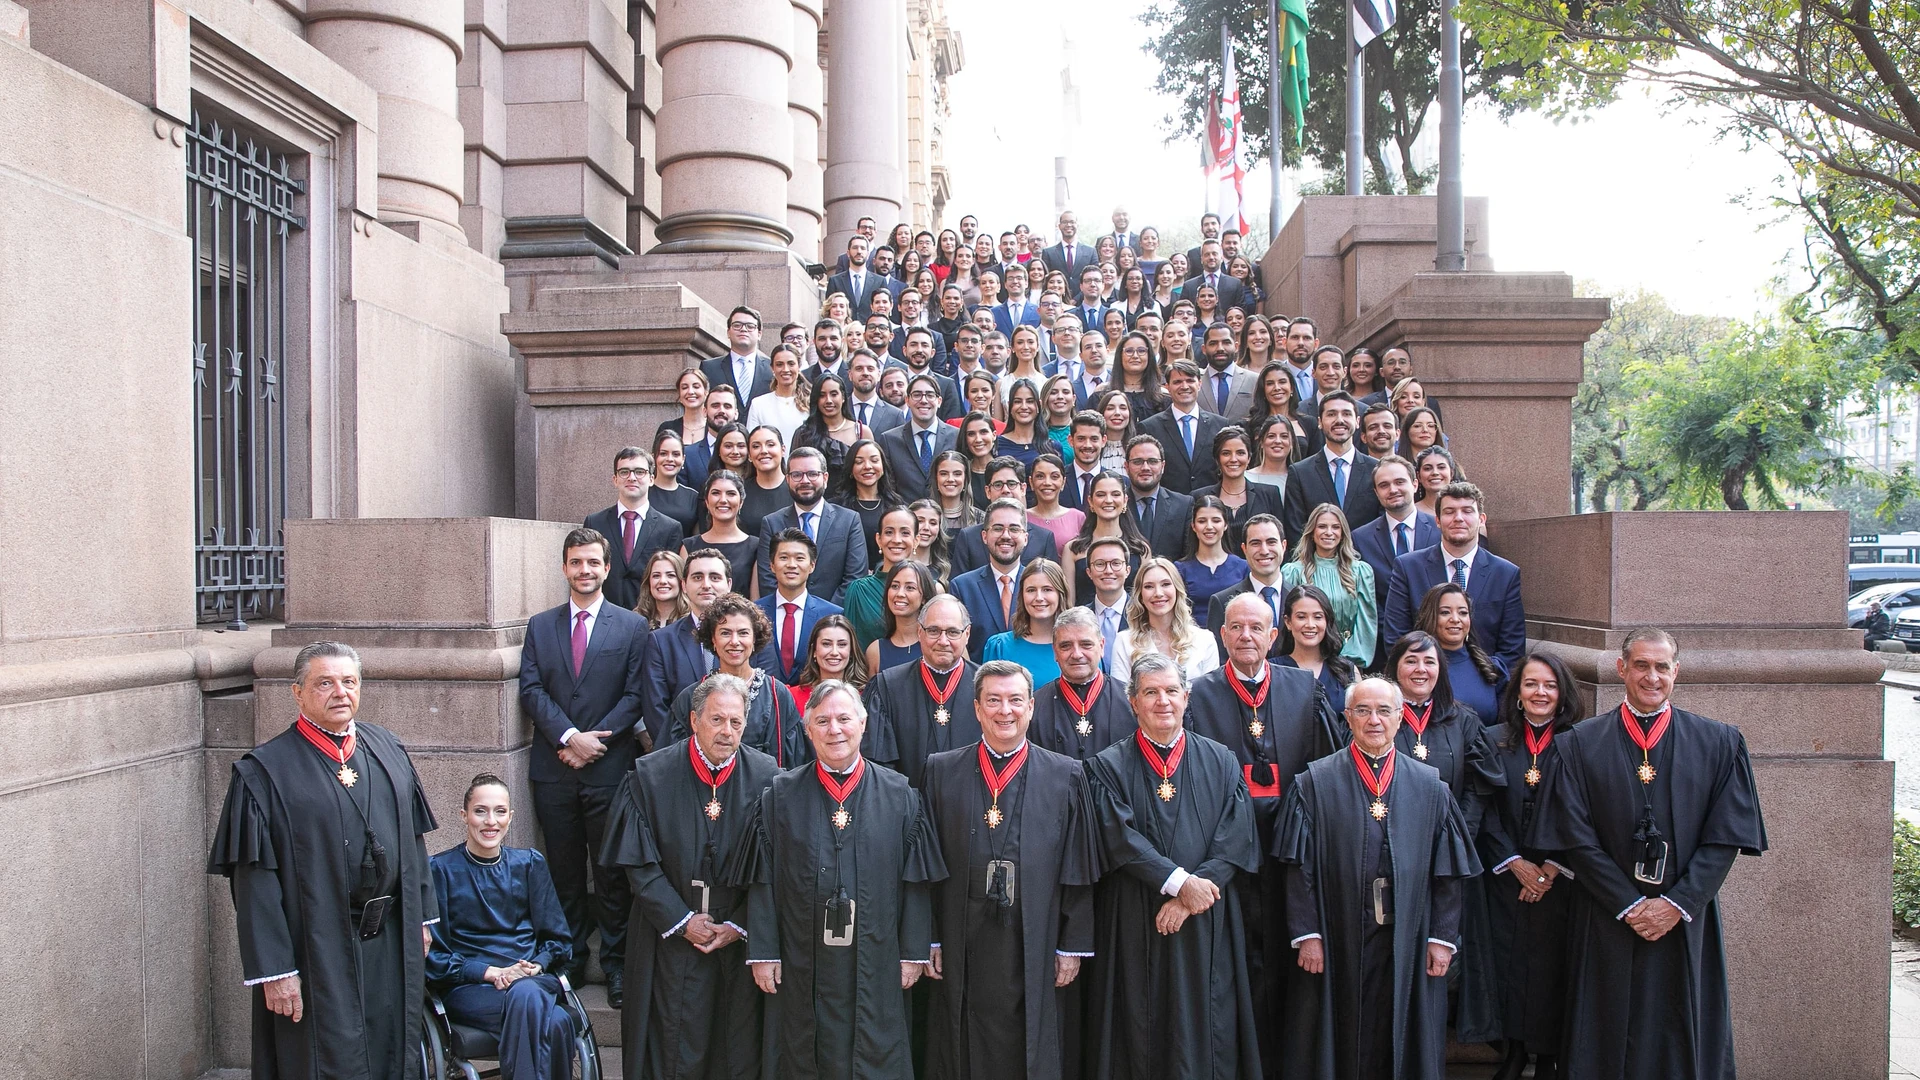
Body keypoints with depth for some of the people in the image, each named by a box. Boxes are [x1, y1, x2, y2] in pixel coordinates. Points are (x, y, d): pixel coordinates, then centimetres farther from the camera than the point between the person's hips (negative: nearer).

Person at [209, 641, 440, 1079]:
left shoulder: (387, 749, 5)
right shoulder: (266, 771, -10)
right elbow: (255, 880, -12)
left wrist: (422, 916, 9)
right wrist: (273, 969, -15)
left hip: (391, 943, 5)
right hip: (317, 951, -5)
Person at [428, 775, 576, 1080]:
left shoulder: (530, 863, 12)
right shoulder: (440, 869, 2)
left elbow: (558, 939, 14)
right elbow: (433, 955, 0)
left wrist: (536, 966, -8)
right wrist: (493, 972, -13)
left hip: (534, 978, 3)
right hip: (468, 988, -3)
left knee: (526, 994, -36)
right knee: (554, 1023, -34)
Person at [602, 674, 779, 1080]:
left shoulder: (765, 777, -5)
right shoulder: (650, 776, -7)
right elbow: (638, 863, -5)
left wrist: (739, 926, -7)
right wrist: (681, 922, -9)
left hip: (740, 939, 1)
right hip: (672, 937, -1)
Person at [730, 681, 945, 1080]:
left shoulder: (898, 794, 1)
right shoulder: (780, 795, 1)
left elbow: (916, 882, 1)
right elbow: (762, 882, 0)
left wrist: (914, 952, -2)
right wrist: (762, 952, -4)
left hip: (876, 965, 0)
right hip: (803, 967, 0)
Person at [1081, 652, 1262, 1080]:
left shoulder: (1221, 762, 6)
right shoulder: (1108, 767, 1)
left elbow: (1235, 840, -3)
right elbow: (1121, 839, -10)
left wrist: (1190, 899, -13)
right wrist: (1180, 881, -19)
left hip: (1206, 926, 2)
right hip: (1134, 926, -1)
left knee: (1204, 1032, 6)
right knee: (1141, 1035, 4)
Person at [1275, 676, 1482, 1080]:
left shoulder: (1429, 785, 6)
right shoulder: (1316, 782, -1)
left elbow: (1448, 870, 5)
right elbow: (1300, 866, -4)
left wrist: (1443, 937, -1)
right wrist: (1307, 934, -10)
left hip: (1408, 938, 2)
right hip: (1341, 937, -2)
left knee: (1408, 1042, 9)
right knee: (1347, 1042, 8)